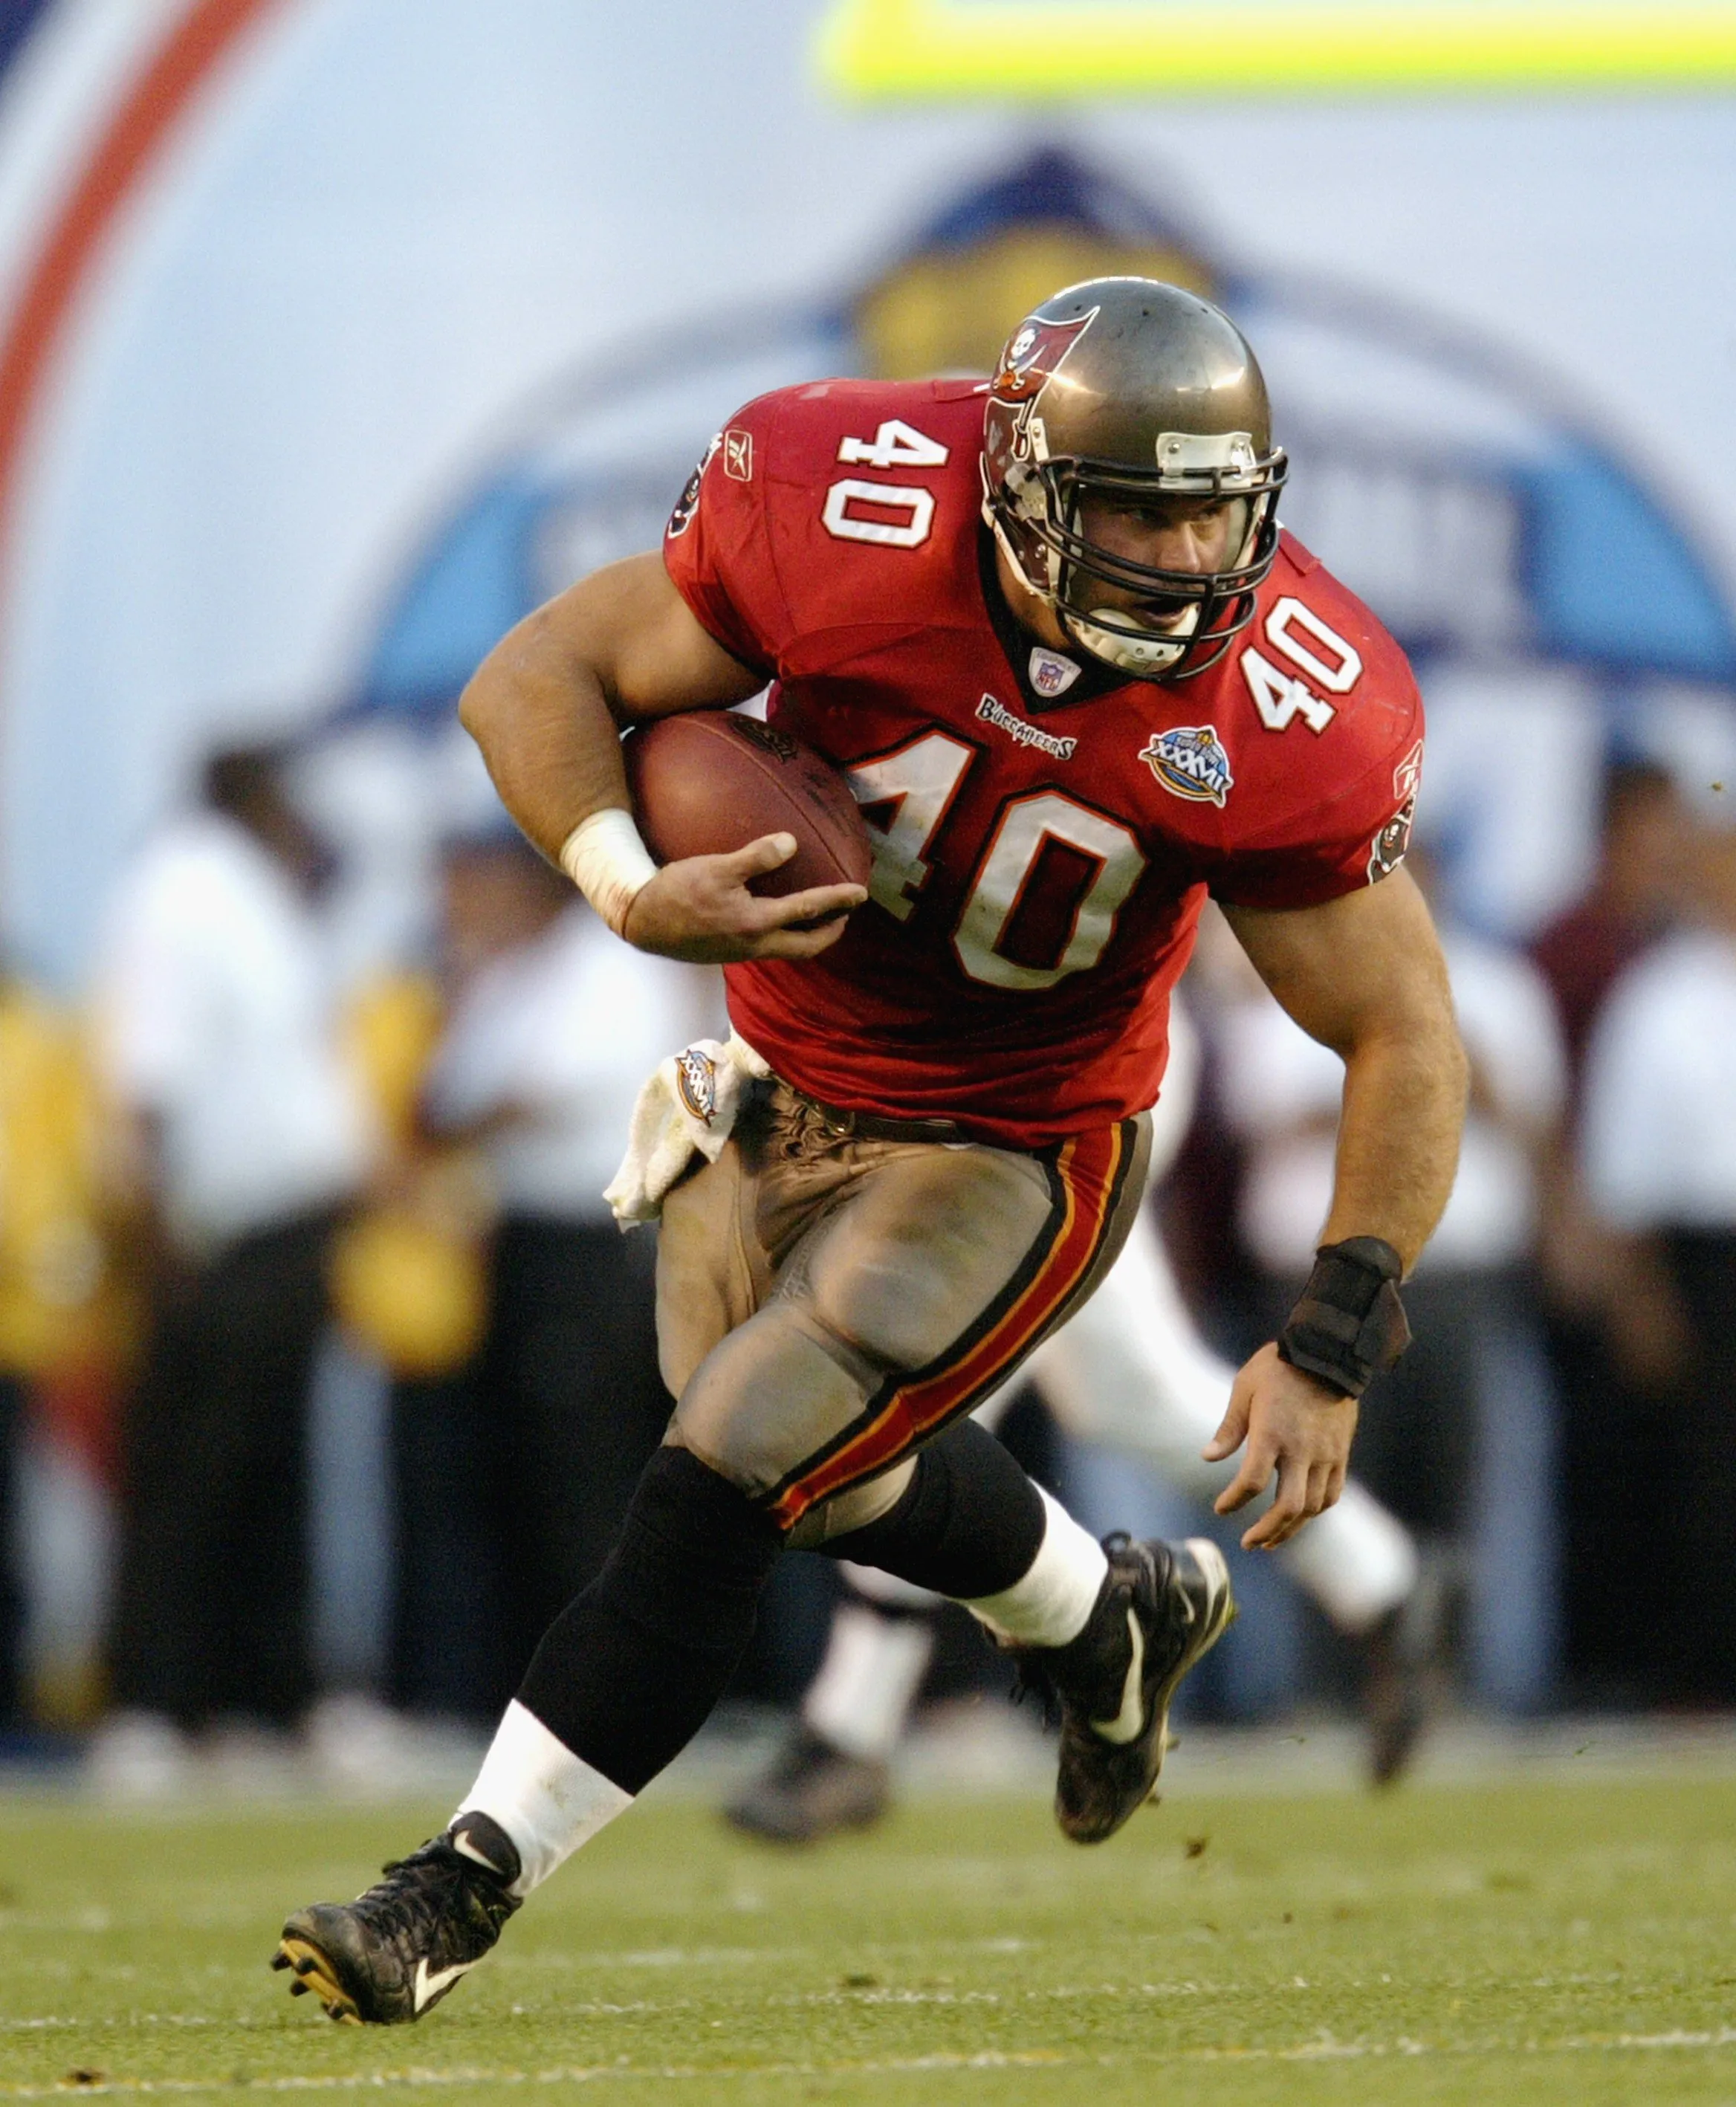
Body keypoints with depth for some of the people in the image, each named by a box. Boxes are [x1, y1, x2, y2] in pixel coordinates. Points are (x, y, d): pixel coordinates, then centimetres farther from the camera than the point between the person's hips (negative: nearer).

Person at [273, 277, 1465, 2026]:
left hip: (1012, 1146, -3)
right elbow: (539, 679, -15)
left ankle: (467, 1883, -4)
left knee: (727, 1473, -15)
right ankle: (1105, 1619, 52)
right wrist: (633, 895, -33)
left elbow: (1403, 1043, -16)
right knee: (833, 1467, 22)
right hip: (785, 1085, 3)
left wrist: (1332, 1349, -23)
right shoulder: (840, 523, -27)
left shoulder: (1280, 717, -27)